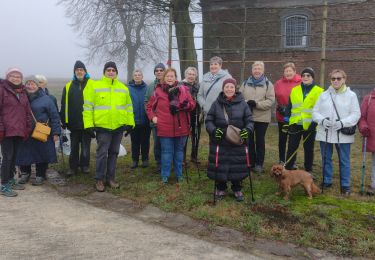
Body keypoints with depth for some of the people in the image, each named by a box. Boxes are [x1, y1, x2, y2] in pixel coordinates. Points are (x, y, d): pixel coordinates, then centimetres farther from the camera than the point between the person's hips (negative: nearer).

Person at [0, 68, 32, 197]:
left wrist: (28, 128, 12)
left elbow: (27, 111, 18)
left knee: (14, 156, 13)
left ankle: (11, 180, 26)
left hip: (19, 130, 6)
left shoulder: (22, 92, 16)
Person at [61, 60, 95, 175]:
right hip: (74, 123, 2)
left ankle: (85, 165, 21)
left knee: (86, 146, 9)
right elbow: (64, 105, 7)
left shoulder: (92, 85, -1)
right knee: (74, 147, 9)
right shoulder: (68, 86, 6)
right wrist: (64, 121, 3)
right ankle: (73, 167, 18)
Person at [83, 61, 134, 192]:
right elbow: (88, 107, -4)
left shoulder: (123, 88, 10)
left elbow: (129, 107, 14)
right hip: (102, 126, -4)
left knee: (114, 153, 11)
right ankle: (100, 179, 11)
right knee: (102, 153, -1)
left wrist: (130, 123, 8)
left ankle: (110, 178, 22)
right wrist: (89, 125, -9)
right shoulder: (94, 86, -2)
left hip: (119, 127, 4)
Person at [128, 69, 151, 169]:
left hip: (145, 120, 0)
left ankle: (145, 159, 23)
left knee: (145, 141, 10)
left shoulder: (147, 88, -2)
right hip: (133, 120, 0)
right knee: (134, 141, 10)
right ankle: (134, 160, 21)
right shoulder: (128, 88, -2)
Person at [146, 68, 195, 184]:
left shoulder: (183, 89, 3)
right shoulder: (158, 91, 3)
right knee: (166, 152, 3)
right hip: (165, 128, -1)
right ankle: (165, 176, 14)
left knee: (179, 151, 13)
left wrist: (185, 105, -19)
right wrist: (153, 117, -1)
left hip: (181, 127, 1)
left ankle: (179, 174, 25)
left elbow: (192, 104, 0)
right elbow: (149, 106, 13)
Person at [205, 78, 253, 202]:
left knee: (237, 166, 6)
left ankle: (237, 189, 26)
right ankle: (220, 188, 26)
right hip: (219, 142, 0)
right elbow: (208, 121, 2)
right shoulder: (216, 104, 1)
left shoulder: (242, 104, 0)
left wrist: (247, 130, -18)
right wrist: (213, 130, -17)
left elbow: (249, 121, 3)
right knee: (220, 166, 5)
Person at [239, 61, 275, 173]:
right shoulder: (246, 83, 8)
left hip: (262, 118, -2)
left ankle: (259, 164, 16)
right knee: (249, 140, 9)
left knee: (260, 141, 6)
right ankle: (251, 162, 22)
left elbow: (270, 101, -9)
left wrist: (256, 104, -19)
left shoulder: (268, 84, 0)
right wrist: (246, 103, -15)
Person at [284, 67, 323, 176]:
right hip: (295, 124, 2)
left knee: (308, 148, 9)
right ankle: (288, 168, 13)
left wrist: (315, 122, -12)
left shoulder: (319, 91, 0)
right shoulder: (294, 90, 9)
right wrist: (286, 120, 4)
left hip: (310, 125, -2)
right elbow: (289, 106, 11)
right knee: (292, 147, 3)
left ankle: (308, 170, 21)